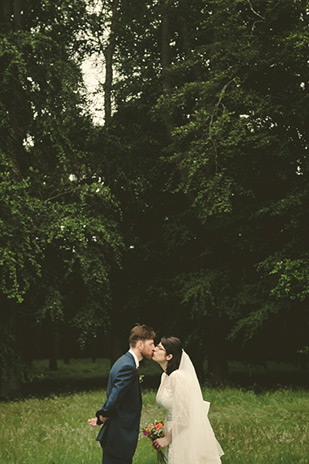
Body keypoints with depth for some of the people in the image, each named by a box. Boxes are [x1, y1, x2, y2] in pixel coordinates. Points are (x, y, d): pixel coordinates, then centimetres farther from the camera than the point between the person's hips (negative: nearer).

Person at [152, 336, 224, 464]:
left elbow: (184, 414, -22)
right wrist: (163, 433, 7)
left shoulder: (177, 377, -21)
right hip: (174, 433, 9)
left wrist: (167, 438, -15)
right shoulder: (165, 376, 7)